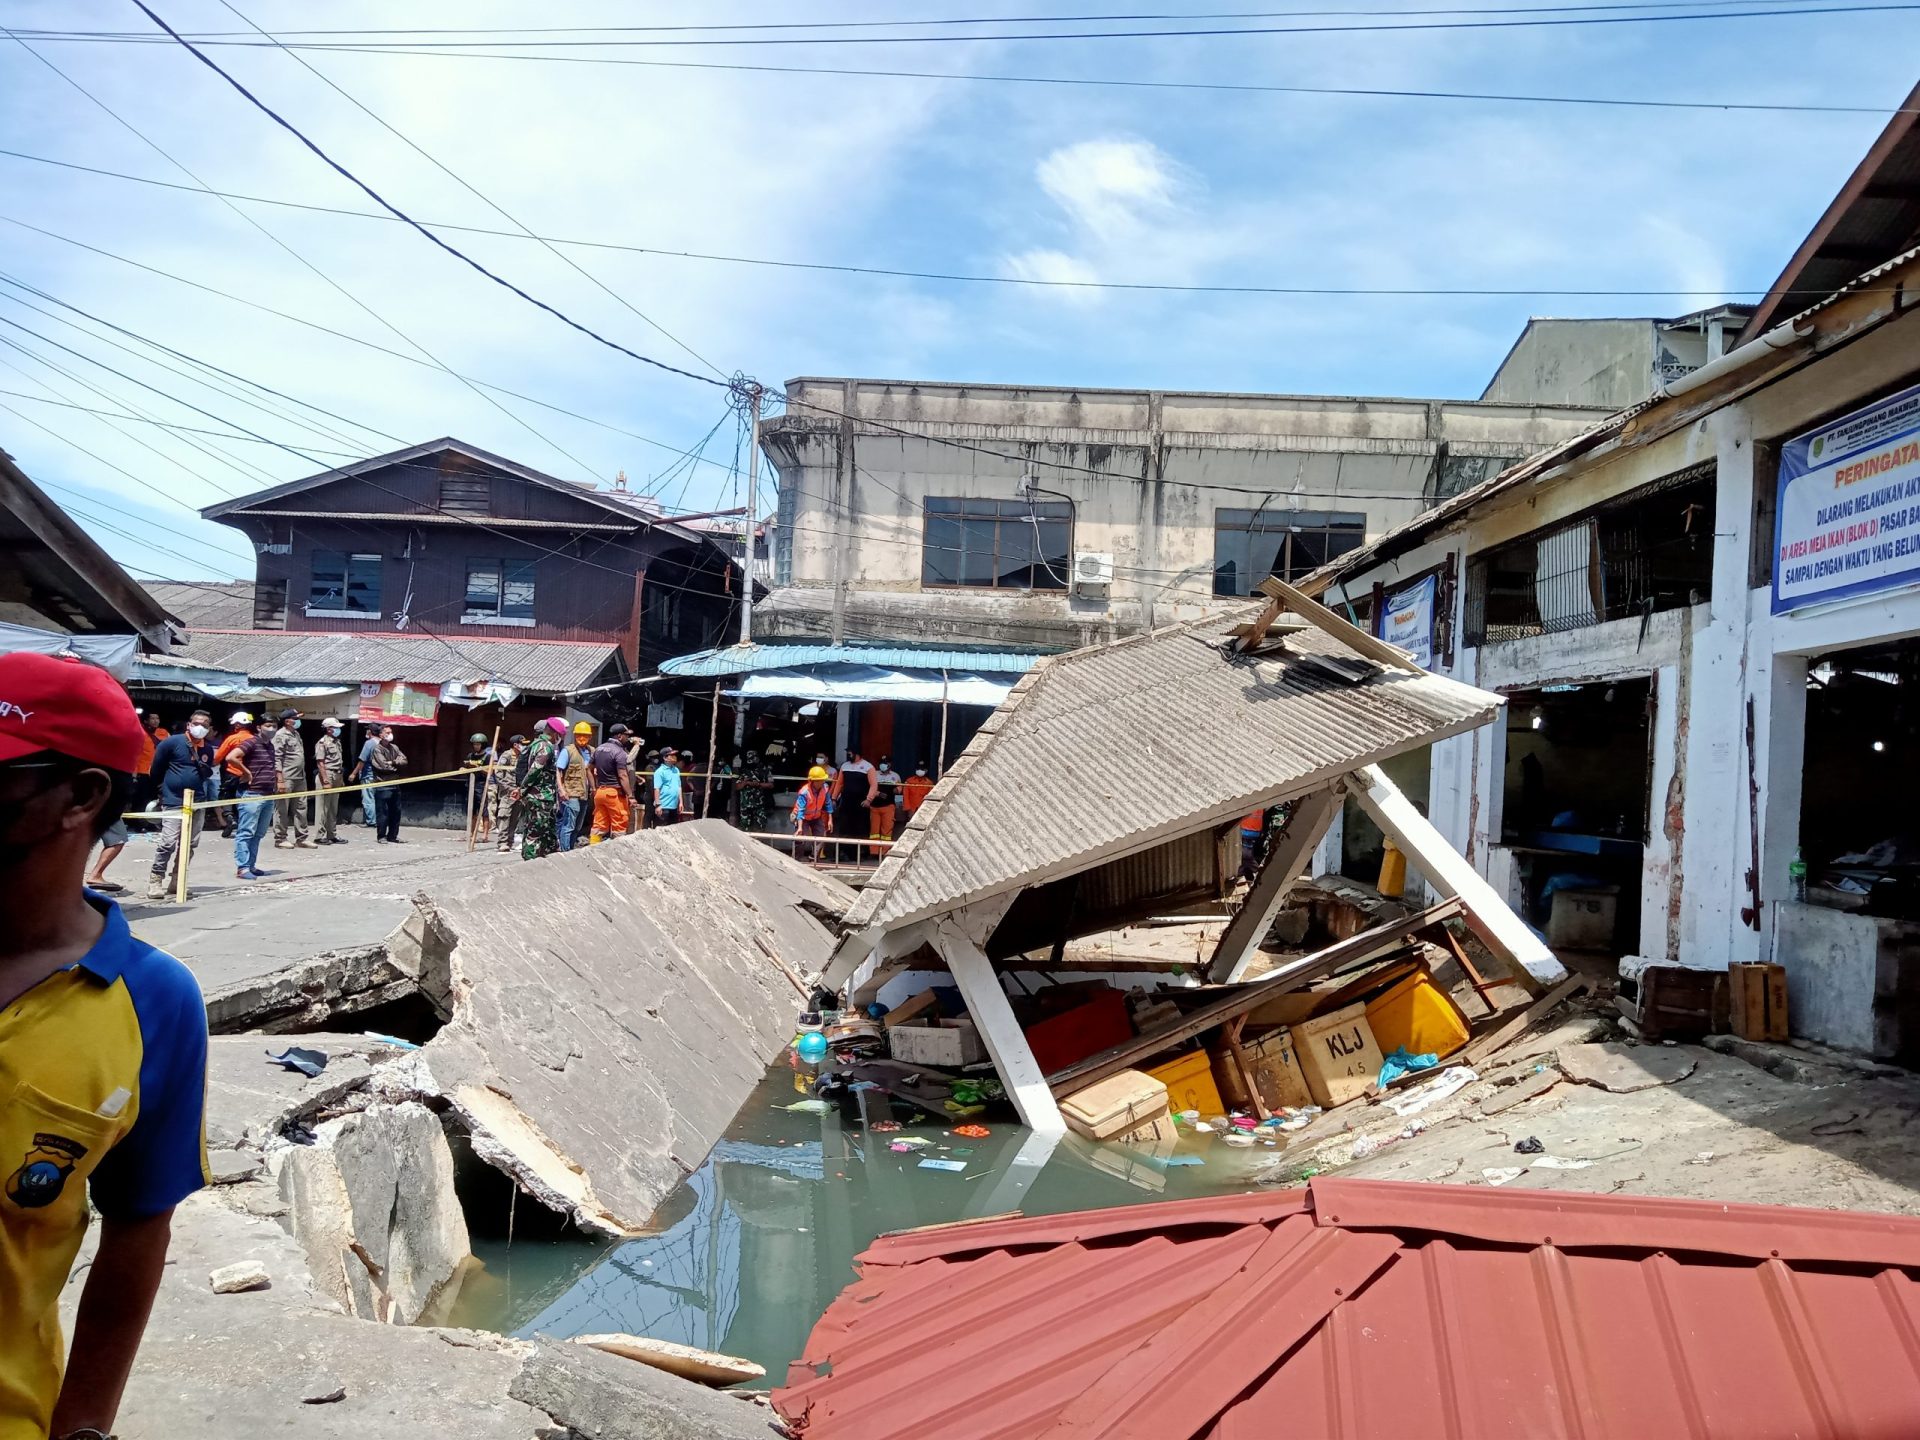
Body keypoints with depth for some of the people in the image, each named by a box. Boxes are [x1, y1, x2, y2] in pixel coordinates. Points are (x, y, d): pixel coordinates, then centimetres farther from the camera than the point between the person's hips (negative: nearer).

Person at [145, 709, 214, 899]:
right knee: (168, 843, -13)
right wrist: (161, 790, 8)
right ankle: (155, 881, -5)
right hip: (174, 802, -6)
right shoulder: (172, 742, -6)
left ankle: (175, 881, 18)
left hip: (197, 803, 6)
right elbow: (155, 769, 2)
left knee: (190, 845, 8)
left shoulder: (208, 749, 9)